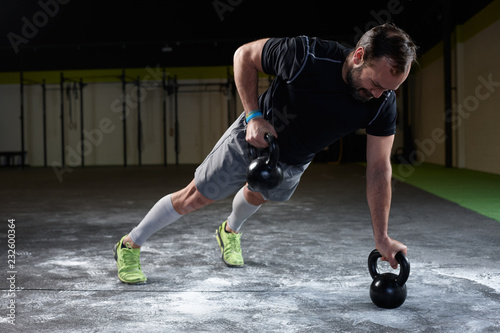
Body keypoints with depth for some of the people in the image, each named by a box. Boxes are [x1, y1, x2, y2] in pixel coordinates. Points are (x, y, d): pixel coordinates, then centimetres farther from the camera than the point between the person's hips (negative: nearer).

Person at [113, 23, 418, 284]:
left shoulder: (383, 102, -27)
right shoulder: (306, 56, -38)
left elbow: (379, 168, -21)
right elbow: (245, 56, -20)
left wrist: (382, 238, -21)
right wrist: (253, 116, -28)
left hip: (294, 164, 4)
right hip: (255, 136, -4)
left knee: (256, 195, 29)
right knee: (195, 198, 5)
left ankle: (230, 232, 63)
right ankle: (130, 245, 25)